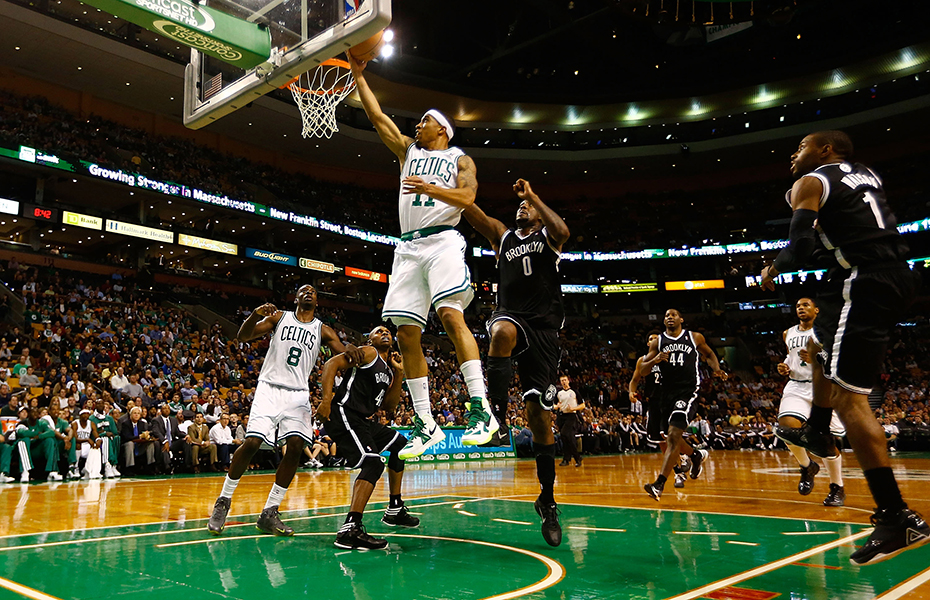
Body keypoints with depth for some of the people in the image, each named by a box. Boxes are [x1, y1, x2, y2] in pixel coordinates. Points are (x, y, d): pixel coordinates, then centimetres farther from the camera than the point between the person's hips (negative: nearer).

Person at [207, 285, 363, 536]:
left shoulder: (323, 330, 11)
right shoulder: (280, 317, 8)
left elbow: (341, 352, -2)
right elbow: (243, 337, 0)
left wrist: (349, 349, -28)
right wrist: (255, 314, -21)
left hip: (298, 394, 2)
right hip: (269, 388, -2)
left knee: (296, 447, -13)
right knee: (251, 443, -13)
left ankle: (269, 513, -3)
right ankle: (223, 501, 8)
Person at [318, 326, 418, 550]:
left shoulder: (388, 370, 22)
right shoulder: (368, 353, -2)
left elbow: (388, 407, 18)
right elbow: (331, 364, -13)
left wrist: (398, 374, 10)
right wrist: (326, 400, -23)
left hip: (363, 420, 11)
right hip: (343, 414, -11)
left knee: (400, 444, 24)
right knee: (373, 464, -25)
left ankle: (395, 510, 31)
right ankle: (350, 530, -31)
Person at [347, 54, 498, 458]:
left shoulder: (460, 159, 13)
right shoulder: (408, 152, 26)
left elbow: (467, 197, -5)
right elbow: (377, 117, 22)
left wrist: (432, 189, -21)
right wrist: (358, 74, 20)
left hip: (442, 240, -5)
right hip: (408, 247, 5)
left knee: (450, 314, -27)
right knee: (406, 333, -3)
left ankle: (481, 409, -29)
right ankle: (425, 424, 2)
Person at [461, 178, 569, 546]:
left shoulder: (547, 236, 13)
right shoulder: (502, 235, 21)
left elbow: (563, 232, -13)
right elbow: (470, 211, 6)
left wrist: (533, 195, -14)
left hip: (544, 329, -1)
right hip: (512, 317, 1)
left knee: (539, 412, -2)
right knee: (502, 332, -40)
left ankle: (547, 499, 11)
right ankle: (497, 420, -34)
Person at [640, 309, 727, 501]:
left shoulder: (695, 337, 4)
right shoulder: (657, 342, 7)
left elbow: (709, 354, 21)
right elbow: (643, 369, 5)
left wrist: (716, 369, 2)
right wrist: (655, 360, -16)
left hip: (688, 391, -4)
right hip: (668, 392, 4)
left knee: (673, 436, -18)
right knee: (671, 438, 14)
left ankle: (659, 483, -20)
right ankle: (697, 455, 46)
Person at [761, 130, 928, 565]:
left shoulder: (809, 183, -1)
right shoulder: (868, 175, 22)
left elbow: (801, 245, -13)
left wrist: (774, 269, 5)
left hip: (863, 284, -9)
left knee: (848, 397, -11)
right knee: (820, 346, 31)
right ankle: (817, 432, 41)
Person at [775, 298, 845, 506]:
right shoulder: (789, 334, 13)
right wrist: (785, 368, 7)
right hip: (797, 387, 4)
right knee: (787, 426, -22)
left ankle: (837, 488, 20)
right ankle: (807, 466, 6)